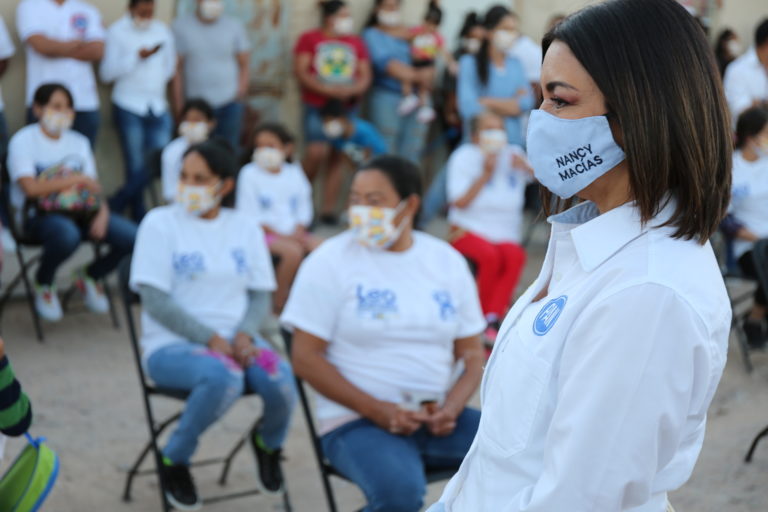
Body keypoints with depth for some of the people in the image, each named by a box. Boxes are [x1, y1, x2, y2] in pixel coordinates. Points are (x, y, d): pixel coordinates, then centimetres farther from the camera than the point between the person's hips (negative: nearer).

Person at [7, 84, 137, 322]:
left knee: (131, 237, -18)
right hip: (39, 214, -5)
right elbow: (30, 188, -14)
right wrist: (76, 179, -11)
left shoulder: (79, 142, 17)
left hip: (80, 212, 5)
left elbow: (93, 188, 11)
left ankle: (89, 276, 13)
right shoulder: (23, 140, -1)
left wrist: (102, 214, -10)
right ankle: (43, 285, -5)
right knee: (67, 236, -41)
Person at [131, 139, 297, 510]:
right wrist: (210, 338, -19)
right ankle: (174, 461, -8)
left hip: (235, 342, 4)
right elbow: (155, 301, -10)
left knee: (281, 381, -29)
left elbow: (260, 296, 9)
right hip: (173, 344, -3)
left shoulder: (246, 228, 10)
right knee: (224, 378, -37)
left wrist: (245, 334, -13)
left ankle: (268, 442, 9)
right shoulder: (160, 222, -2)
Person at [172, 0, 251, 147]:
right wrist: (179, 106, -1)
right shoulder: (181, 26, 0)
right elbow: (178, 69, 0)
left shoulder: (235, 26, 3)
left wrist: (240, 95, -2)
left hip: (230, 104, 1)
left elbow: (244, 66, 8)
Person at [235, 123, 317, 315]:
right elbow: (251, 214, -7)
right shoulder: (249, 174, -2)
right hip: (265, 232, -5)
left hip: (294, 231, 5)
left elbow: (304, 207, 11)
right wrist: (280, 235, -14)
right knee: (293, 251, -32)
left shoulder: (294, 173, 11)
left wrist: (298, 230, -8)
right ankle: (279, 304, -18)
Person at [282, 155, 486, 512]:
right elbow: (305, 358, -6)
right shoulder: (330, 261, -2)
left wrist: (451, 409, -10)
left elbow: (472, 355, 10)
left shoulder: (448, 262, 9)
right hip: (357, 421, -4)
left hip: (438, 418, 4)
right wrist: (378, 411, -15)